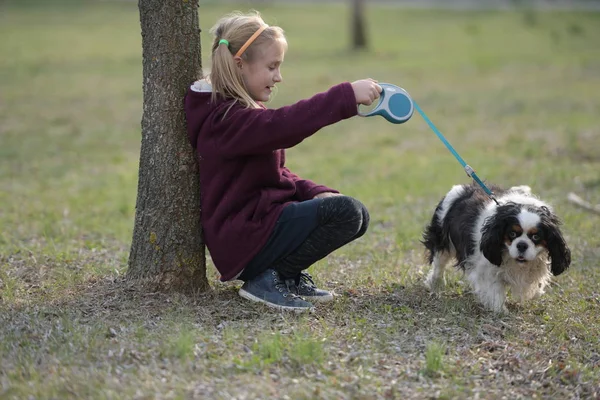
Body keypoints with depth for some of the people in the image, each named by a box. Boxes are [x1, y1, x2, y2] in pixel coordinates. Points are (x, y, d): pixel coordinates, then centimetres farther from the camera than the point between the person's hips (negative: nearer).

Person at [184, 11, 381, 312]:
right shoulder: (226, 119, -17)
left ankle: (289, 274, 11)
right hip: (242, 239, -10)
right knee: (345, 212, -22)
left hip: (260, 217, 10)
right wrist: (347, 96, -38)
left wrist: (316, 193, 0)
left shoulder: (246, 113, 17)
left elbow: (278, 174, 19)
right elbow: (284, 125, -35)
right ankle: (268, 281, -11)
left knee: (358, 216, 7)